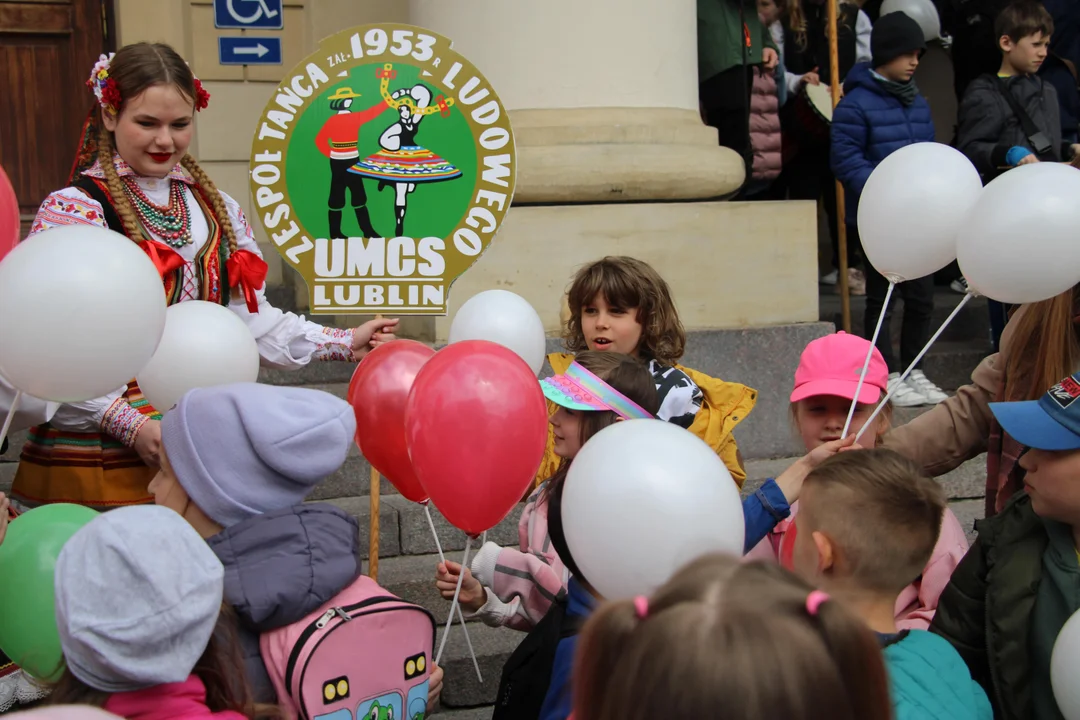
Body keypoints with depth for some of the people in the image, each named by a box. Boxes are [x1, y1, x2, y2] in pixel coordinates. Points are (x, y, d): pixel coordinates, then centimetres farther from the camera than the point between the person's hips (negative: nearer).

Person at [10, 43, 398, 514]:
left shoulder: (218, 211, 12)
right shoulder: (73, 210, -6)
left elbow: (250, 318, 12)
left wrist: (343, 345, 4)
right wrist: (132, 425, -20)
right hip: (101, 449, -5)